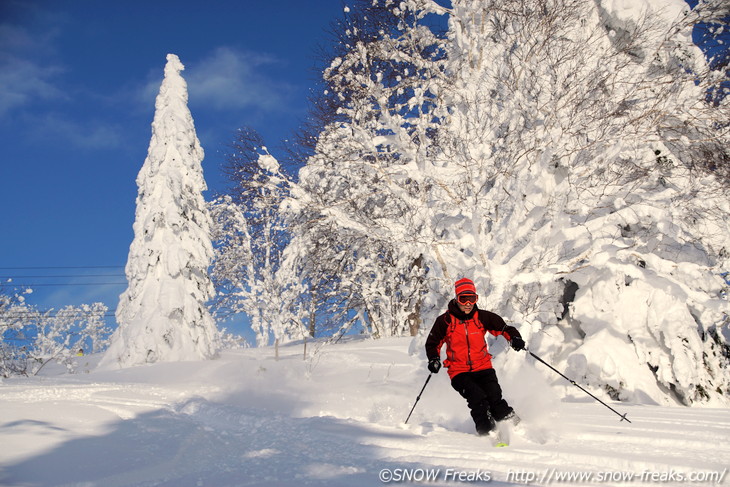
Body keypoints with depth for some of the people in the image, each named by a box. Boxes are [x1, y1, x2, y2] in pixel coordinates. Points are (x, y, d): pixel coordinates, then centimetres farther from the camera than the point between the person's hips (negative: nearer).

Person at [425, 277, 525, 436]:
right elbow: (433, 343, 8)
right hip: (459, 372, -2)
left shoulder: (482, 317, 2)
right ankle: (487, 432, -15)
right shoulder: (445, 321, -2)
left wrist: (514, 338, -14)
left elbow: (503, 327, 7)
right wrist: (434, 359, -10)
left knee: (494, 397, -21)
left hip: (483, 367, 2)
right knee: (477, 397, -25)